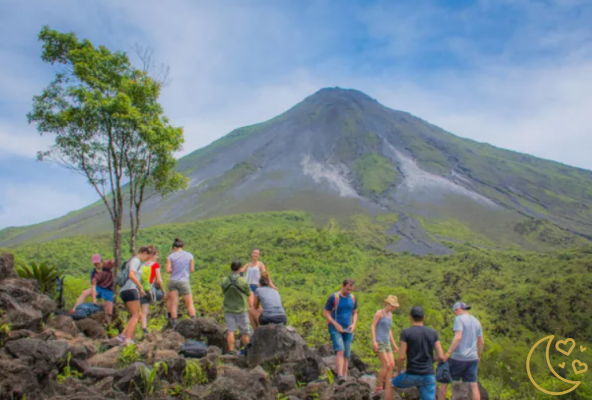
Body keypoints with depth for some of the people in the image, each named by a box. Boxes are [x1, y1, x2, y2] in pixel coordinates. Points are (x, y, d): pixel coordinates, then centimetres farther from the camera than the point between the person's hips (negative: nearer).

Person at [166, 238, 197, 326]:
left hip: (173, 281, 1)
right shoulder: (190, 255, 2)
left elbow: (168, 270, -3)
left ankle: (174, 324, 3)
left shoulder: (171, 256, 1)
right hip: (184, 282, -1)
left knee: (174, 304, 5)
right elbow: (192, 270, 4)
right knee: (190, 304, 5)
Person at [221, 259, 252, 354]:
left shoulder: (224, 281, -7)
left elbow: (224, 293, 7)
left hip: (229, 309, 2)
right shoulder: (243, 281, -16)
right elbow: (248, 294, -3)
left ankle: (231, 350, 3)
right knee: (245, 332, 10)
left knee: (230, 331, 4)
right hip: (241, 309, -2)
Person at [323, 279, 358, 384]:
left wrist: (353, 324, -2)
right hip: (335, 329, -5)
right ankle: (340, 376, -30)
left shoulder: (352, 298, 7)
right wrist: (336, 324, -16)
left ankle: (344, 378, 11)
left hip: (347, 330, 5)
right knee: (340, 350, -22)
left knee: (346, 355, 5)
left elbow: (355, 313, 17)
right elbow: (325, 313, -7)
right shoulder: (333, 297, -9)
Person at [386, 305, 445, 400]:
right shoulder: (433, 333, 4)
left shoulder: (406, 332, -7)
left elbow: (402, 357, -10)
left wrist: (398, 372, 7)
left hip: (412, 374, -2)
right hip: (428, 376, 3)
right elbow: (440, 356, 1)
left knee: (389, 385, 24)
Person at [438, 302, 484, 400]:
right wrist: (479, 357, 27)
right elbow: (481, 342, 14)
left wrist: (448, 353, -24)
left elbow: (458, 337, -23)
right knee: (473, 386, 5)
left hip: (458, 358, -6)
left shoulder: (459, 319, -10)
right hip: (472, 358, 6)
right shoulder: (476, 321, 12)